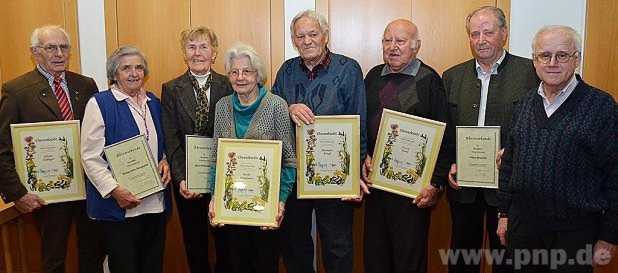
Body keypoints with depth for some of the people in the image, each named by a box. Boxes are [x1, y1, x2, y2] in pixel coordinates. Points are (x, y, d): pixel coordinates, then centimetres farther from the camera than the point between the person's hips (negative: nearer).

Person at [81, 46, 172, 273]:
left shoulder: (153, 102, 10)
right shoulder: (100, 104, -7)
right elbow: (91, 157, -11)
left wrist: (165, 162, 0)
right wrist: (115, 190, -20)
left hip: (156, 202, 5)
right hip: (119, 205, -5)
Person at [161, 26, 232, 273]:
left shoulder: (228, 86, -1)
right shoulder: (171, 90, 1)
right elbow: (171, 141, -4)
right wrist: (181, 179, -15)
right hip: (187, 180, 1)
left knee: (226, 241, 13)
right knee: (194, 242, 14)